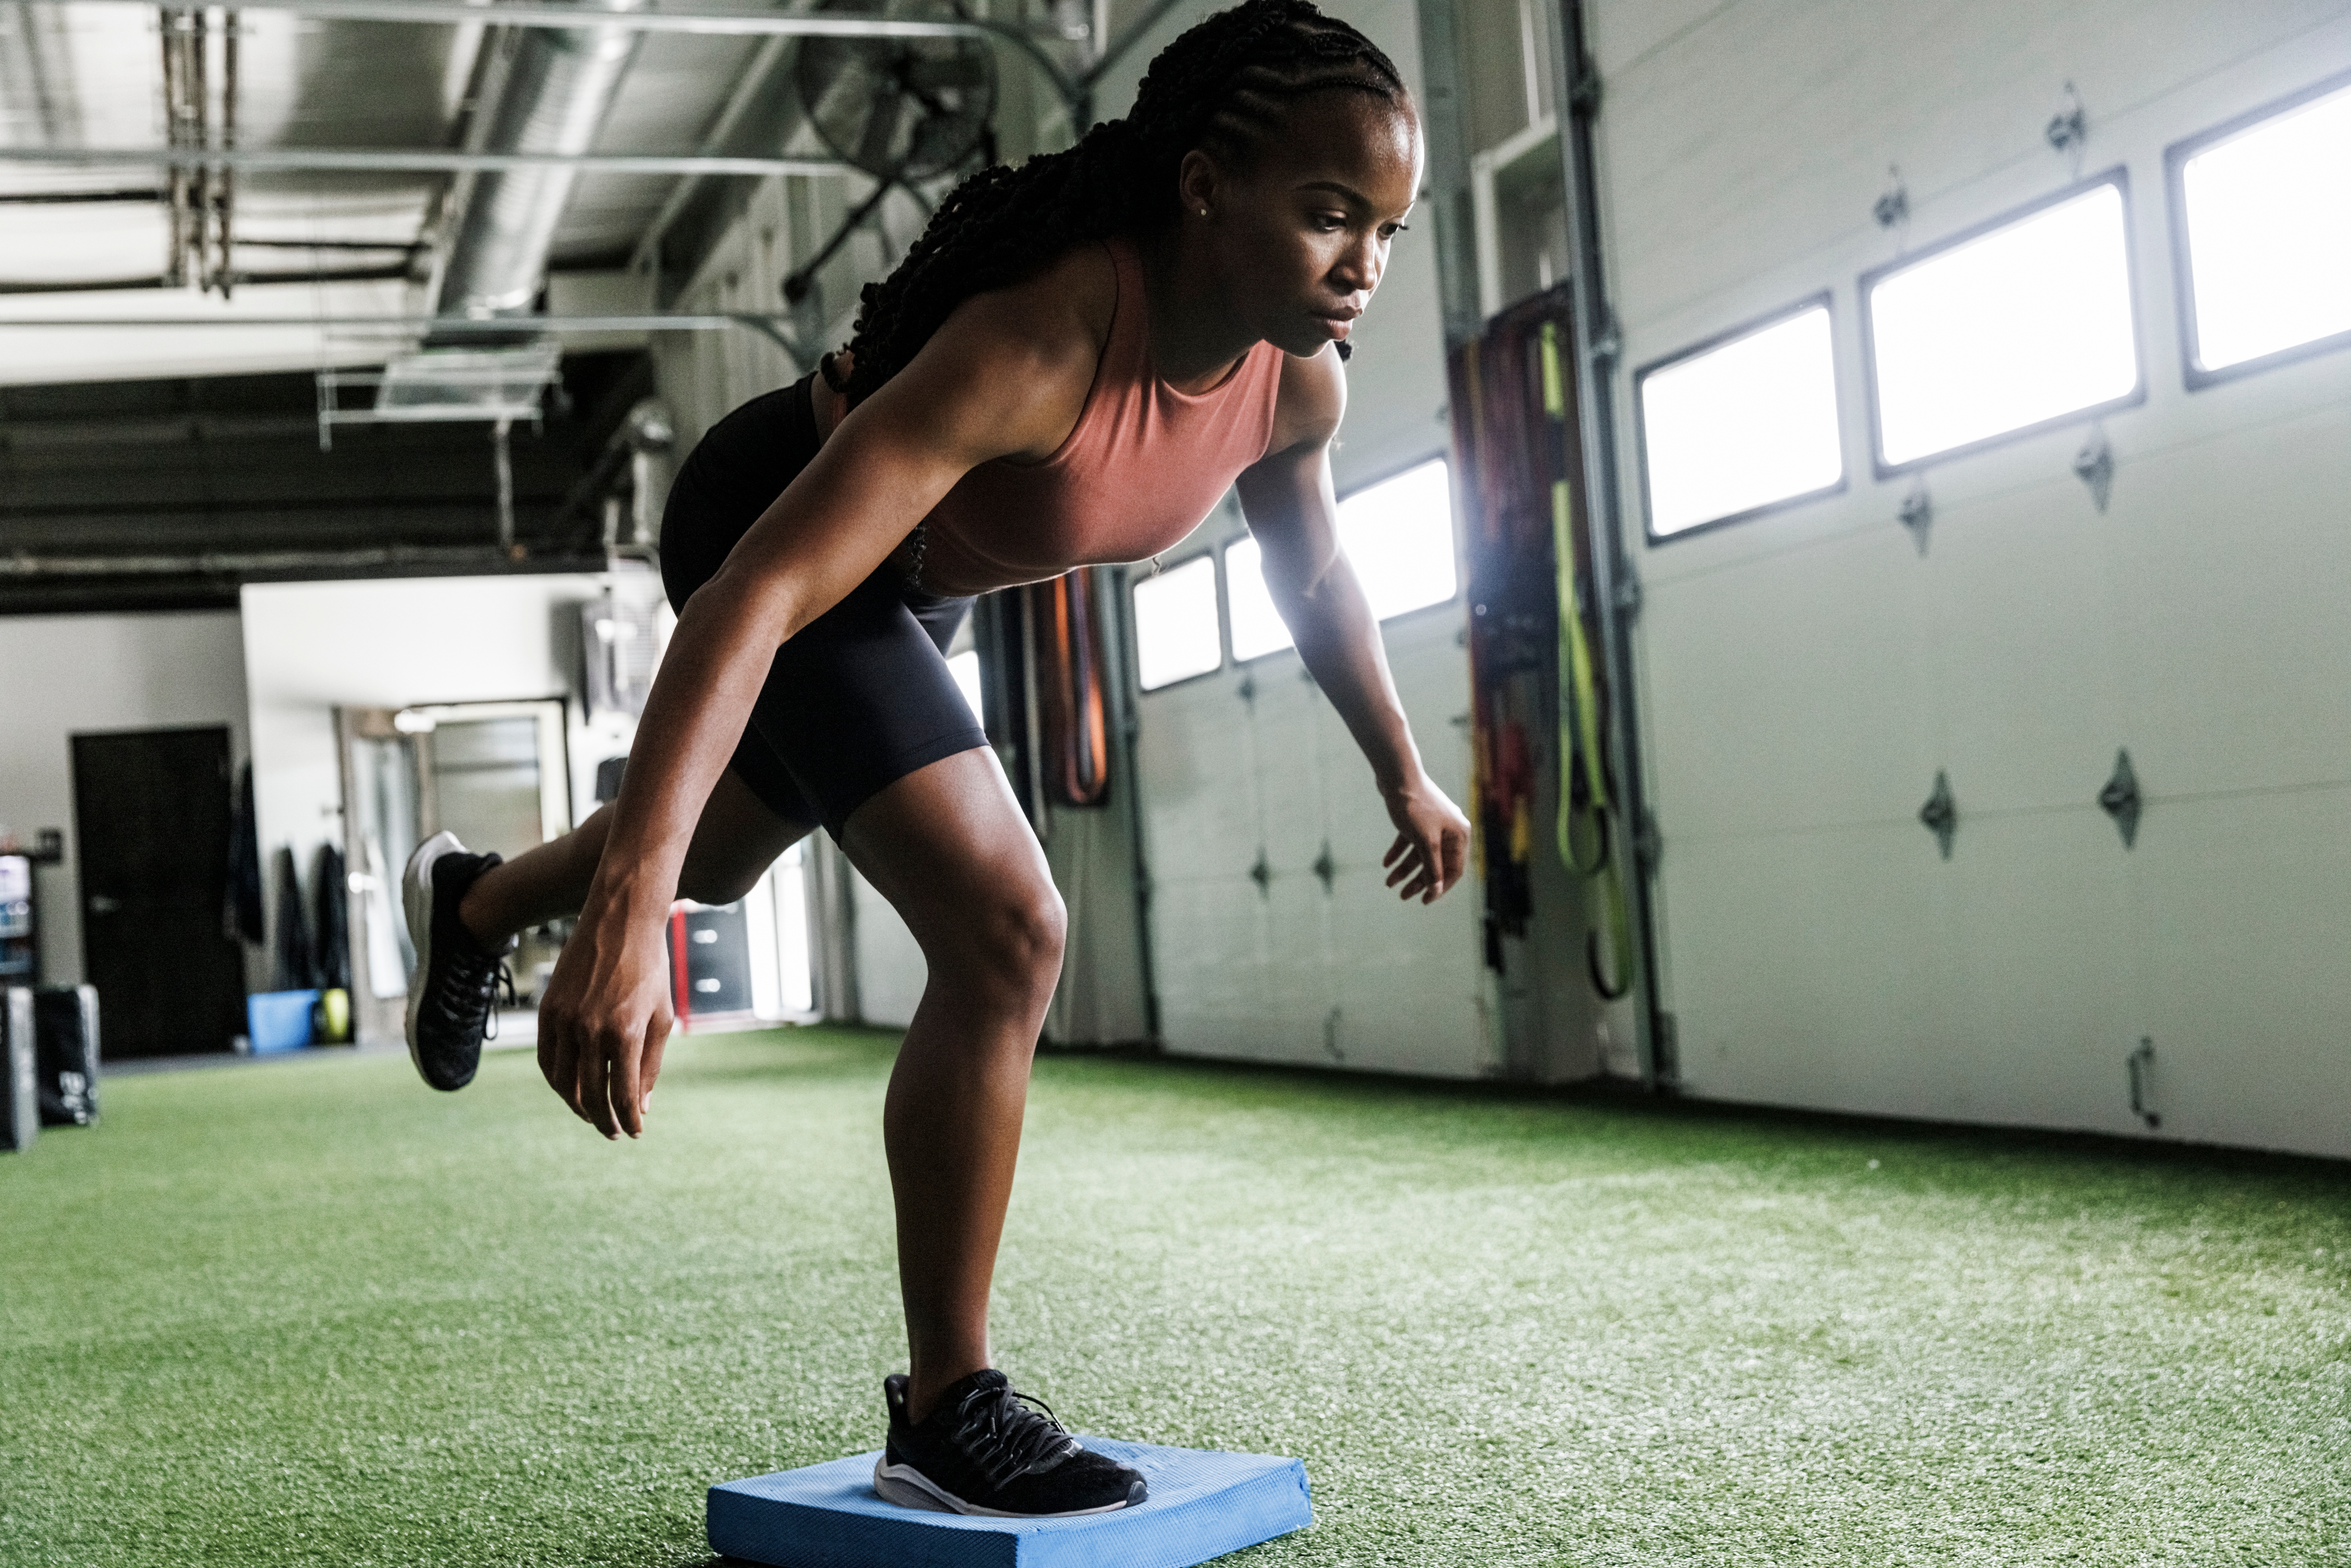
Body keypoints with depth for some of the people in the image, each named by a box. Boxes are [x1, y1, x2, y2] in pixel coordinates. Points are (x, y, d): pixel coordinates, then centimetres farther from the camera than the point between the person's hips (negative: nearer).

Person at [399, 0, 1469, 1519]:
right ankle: (945, 1417, -7)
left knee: (718, 859, 31)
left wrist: (1408, 774, 13)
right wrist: (624, 916, -58)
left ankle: (474, 903, 65)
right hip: (768, 536, -8)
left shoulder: (1300, 377, -19)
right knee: (1005, 932, -21)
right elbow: (764, 592, -49)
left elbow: (1316, 574, 5)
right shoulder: (1043, 340, -41)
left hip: (920, 569, 8)